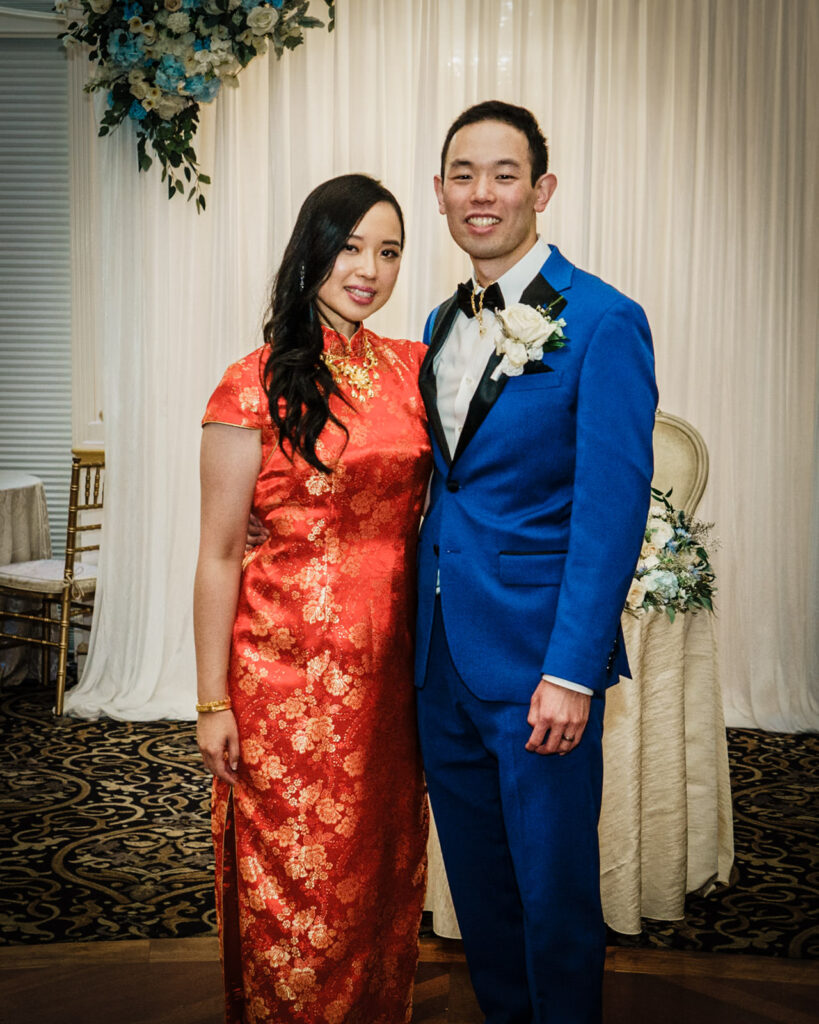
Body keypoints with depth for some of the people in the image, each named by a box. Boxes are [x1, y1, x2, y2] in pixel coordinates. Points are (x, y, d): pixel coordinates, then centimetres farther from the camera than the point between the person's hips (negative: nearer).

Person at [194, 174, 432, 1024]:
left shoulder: (411, 366, 6)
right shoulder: (258, 383, -9)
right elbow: (219, 555, -7)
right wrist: (213, 701, -7)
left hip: (392, 660, 5)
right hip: (290, 665, -5)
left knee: (386, 870, 17)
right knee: (298, 882, 8)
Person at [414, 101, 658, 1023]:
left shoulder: (603, 321, -12)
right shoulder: (442, 325, 10)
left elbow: (612, 508, -16)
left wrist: (573, 671, -20)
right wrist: (421, 623, 9)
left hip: (539, 655, -6)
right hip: (443, 650, 7)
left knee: (553, 885, 9)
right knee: (475, 876, 20)